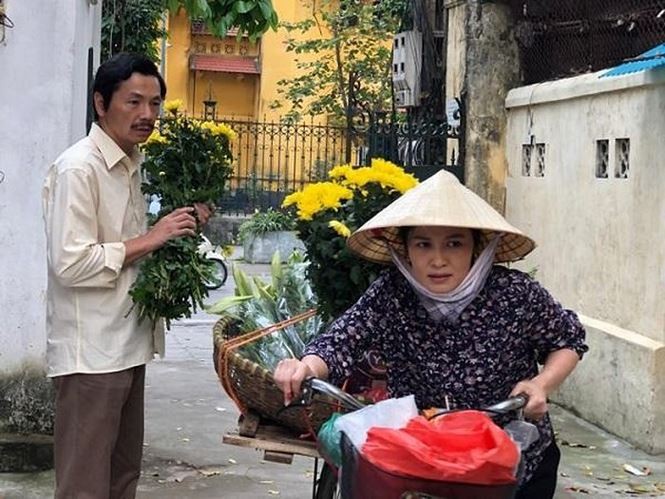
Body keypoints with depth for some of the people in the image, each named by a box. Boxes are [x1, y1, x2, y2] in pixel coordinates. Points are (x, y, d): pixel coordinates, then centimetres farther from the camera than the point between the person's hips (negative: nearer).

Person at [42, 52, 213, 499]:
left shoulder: (133, 167, 13)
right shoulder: (78, 168, -14)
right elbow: (70, 264, -21)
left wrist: (181, 228, 5)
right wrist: (150, 240, -18)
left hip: (127, 343, 9)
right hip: (90, 351, -9)